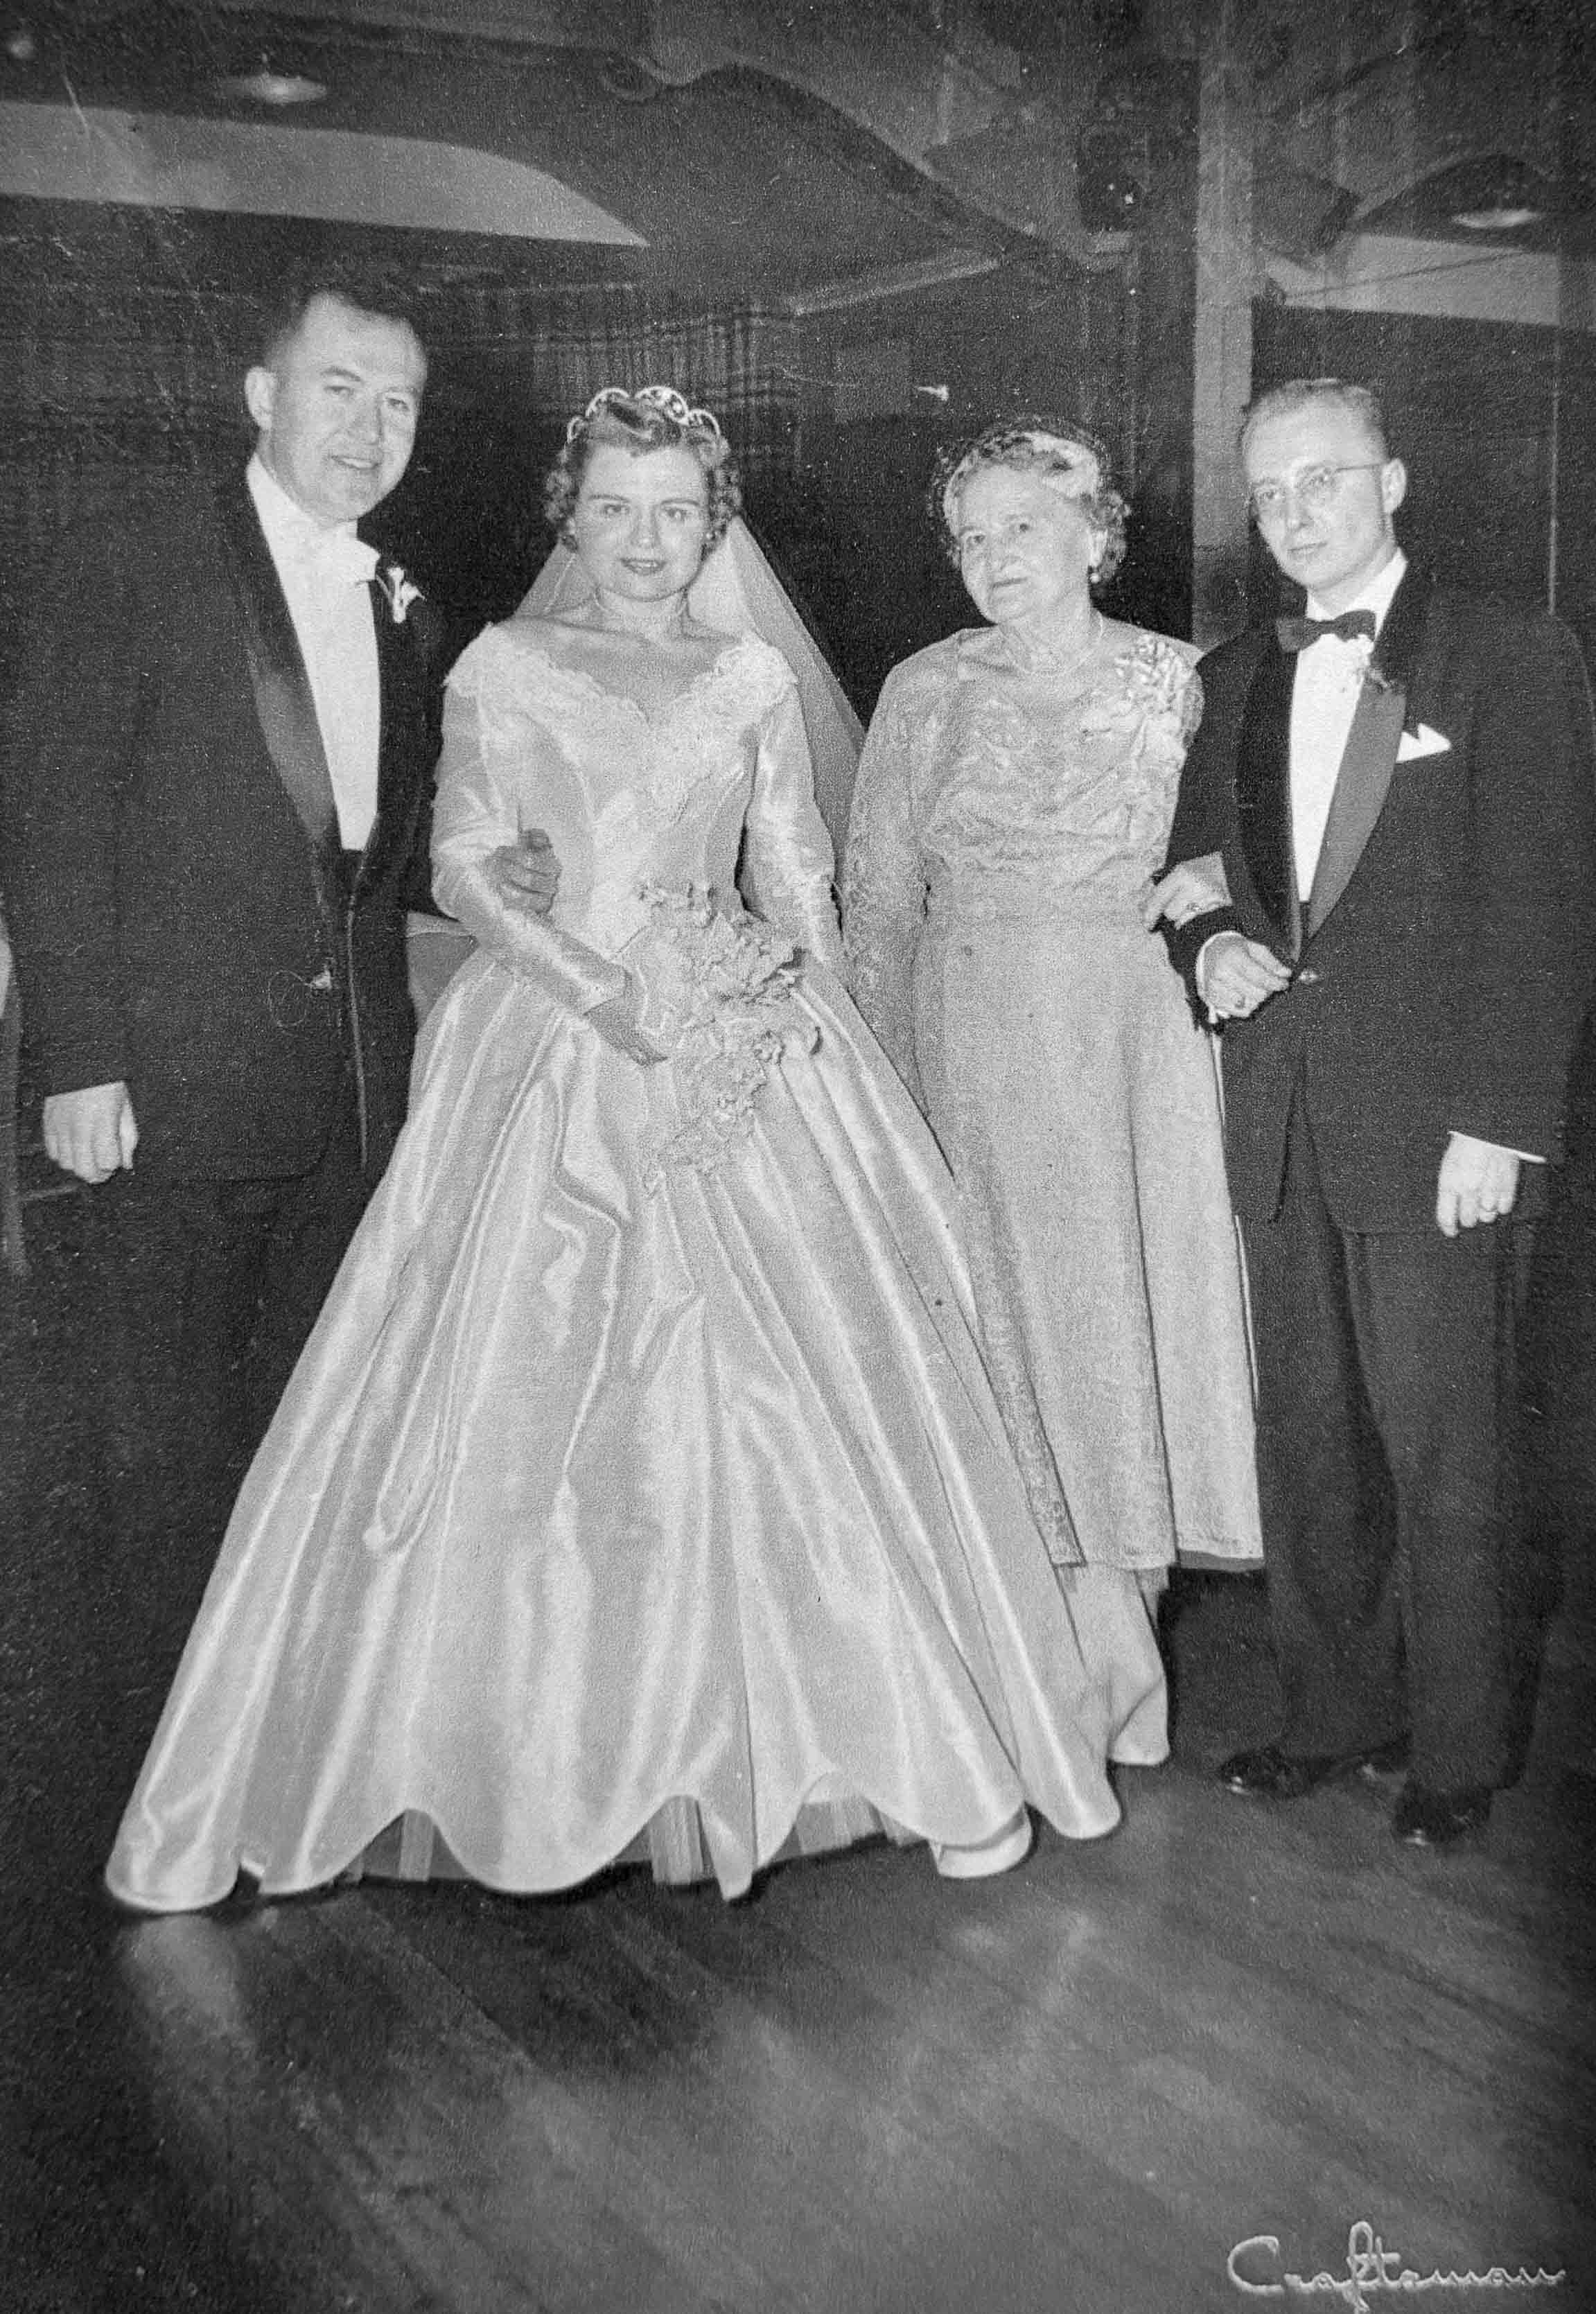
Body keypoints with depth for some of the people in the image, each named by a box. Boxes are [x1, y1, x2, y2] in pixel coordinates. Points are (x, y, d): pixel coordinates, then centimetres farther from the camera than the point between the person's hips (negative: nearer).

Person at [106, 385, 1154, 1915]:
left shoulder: (753, 680, 13)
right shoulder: (501, 669, 7)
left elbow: (796, 878, 13)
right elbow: (462, 872, 0)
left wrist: (804, 1003, -6)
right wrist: (601, 990, -13)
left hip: (748, 1057, 1)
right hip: (552, 1057, -1)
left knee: (801, 1387, -2)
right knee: (521, 1400, -3)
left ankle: (930, 1743, 8)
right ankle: (527, 1745, 13)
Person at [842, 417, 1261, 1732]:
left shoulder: (1177, 681, 3)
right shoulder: (925, 692, 5)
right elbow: (877, 894, 6)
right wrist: (890, 1072, 3)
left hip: (1141, 1039, 0)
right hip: (980, 1044, 0)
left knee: (1140, 1288, -1)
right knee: (1025, 1303, 1)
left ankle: (1122, 1562, 17)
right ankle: (1110, 1605, 13)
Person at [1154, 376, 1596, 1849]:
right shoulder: (1239, 677, 14)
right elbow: (1199, 855, 22)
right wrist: (1210, 940, -1)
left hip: (1434, 1121, -5)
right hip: (1280, 1112, 5)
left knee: (1443, 1449, 2)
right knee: (1307, 1434, 12)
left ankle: (1455, 1748, 18)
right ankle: (1338, 1711, 27)